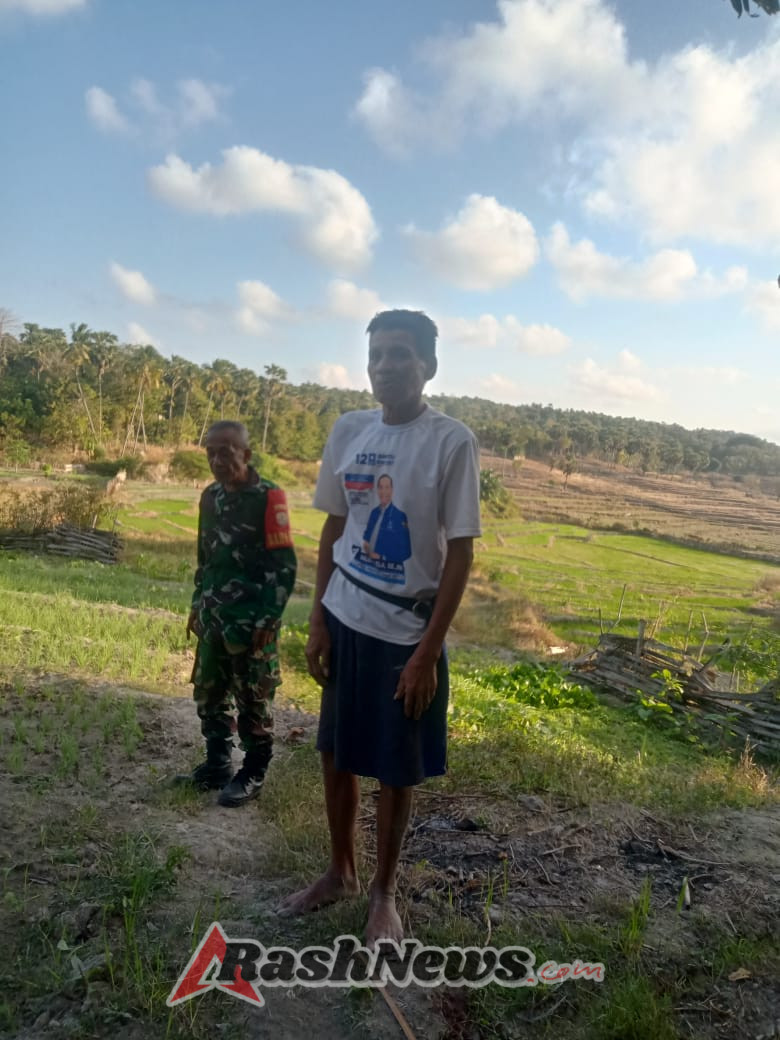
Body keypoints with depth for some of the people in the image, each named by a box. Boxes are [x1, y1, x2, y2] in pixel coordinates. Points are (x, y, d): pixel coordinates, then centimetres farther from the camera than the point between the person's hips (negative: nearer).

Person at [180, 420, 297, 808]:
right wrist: (197, 604, 17)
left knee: (253, 701, 5)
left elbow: (284, 565, -14)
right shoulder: (210, 496, 8)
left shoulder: (268, 498, -14)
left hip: (252, 621, -7)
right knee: (208, 695, 15)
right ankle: (216, 764, 32)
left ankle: (253, 774, 21)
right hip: (214, 618, 7)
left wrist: (268, 618, -17)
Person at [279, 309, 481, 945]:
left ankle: (384, 891, 33)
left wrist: (428, 651, -13)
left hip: (407, 631, -4)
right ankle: (341, 872, 40)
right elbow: (334, 529, 9)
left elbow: (460, 552, -11)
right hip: (344, 622, 5)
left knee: (397, 770, 9)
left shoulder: (452, 441, -12)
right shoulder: (348, 431, 3)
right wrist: (318, 622, 5)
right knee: (336, 754, 16)